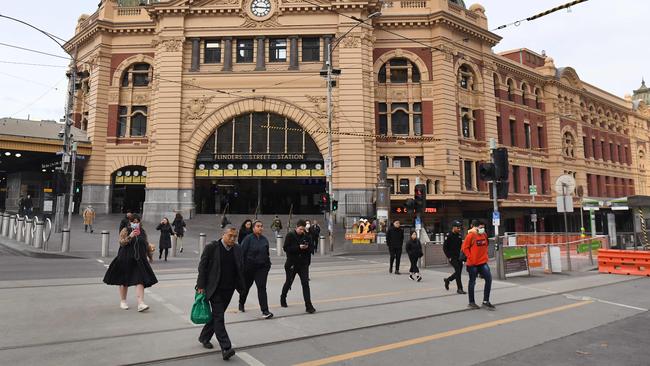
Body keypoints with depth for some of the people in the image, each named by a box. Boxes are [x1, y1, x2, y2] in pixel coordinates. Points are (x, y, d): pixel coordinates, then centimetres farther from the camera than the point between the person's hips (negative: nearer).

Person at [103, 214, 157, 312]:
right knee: (124, 281, 10)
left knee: (140, 280, -9)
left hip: (139, 260, 2)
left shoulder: (143, 232, 10)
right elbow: (121, 243, -12)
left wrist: (150, 255, 23)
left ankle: (141, 303, -13)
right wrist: (130, 236, -25)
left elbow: (146, 245, 19)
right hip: (125, 260, -2)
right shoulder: (125, 231, 0)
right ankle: (123, 301, 28)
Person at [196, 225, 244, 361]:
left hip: (229, 289, 5)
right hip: (214, 289, -5)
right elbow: (202, 267, -6)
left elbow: (240, 269, 11)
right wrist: (201, 286, -8)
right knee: (219, 317, -7)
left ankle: (204, 337, 36)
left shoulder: (237, 249, 3)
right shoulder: (211, 247, -11)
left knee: (216, 315, 15)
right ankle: (225, 347, -6)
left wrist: (241, 287, 10)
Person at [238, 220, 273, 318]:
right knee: (246, 286, 17)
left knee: (262, 287, -8)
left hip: (262, 267, 2)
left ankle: (265, 311, -9)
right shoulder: (248, 238, -10)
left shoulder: (265, 239, 5)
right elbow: (242, 252, -12)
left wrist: (268, 264, 11)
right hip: (249, 267, -2)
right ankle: (241, 304, 44)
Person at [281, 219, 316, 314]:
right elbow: (286, 248, -16)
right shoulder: (290, 235, -9)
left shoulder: (306, 236, 3)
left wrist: (307, 247, -15)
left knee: (305, 283, -6)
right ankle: (283, 298, 43)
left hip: (303, 264, 2)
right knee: (288, 282, 16)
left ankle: (308, 306, -4)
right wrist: (299, 247, -24)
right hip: (292, 263, -2)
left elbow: (311, 248, 9)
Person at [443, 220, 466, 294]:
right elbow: (444, 247, -9)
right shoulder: (449, 236, -10)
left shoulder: (459, 235, 10)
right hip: (452, 257, -7)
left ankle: (447, 280, 32)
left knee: (459, 272, 9)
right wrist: (449, 257, -12)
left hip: (459, 257, 7)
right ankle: (459, 289, -3)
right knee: (458, 271, -11)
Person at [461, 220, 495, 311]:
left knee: (489, 279, -3)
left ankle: (485, 301, 9)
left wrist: (485, 255, 13)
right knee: (472, 282, 6)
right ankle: (471, 302, 20)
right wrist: (470, 258, -13)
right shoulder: (471, 235, -13)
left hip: (483, 262, 6)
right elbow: (464, 248, -11)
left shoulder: (484, 235, 5)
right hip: (473, 263, -6)